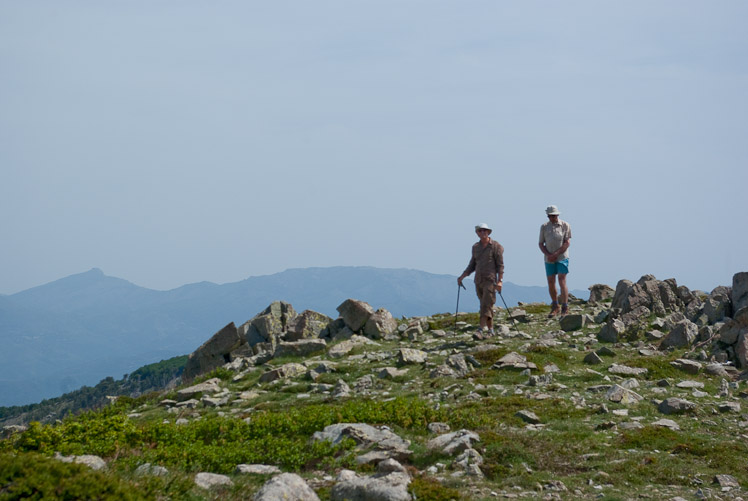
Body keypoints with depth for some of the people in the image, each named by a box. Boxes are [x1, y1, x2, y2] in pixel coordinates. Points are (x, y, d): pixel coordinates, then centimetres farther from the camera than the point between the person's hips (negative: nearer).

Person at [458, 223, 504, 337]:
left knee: (486, 305, -15)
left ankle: (481, 330, -25)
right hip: (478, 281, 6)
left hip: (490, 280, -6)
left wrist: (500, 281, -14)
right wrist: (462, 276, 9)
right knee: (485, 306, 9)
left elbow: (500, 265, -5)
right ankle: (490, 330, 17)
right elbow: (472, 265, 21)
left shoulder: (496, 246, -1)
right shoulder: (475, 247, 14)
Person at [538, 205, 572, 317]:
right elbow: (541, 243, 8)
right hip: (549, 260, 3)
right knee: (551, 283, 6)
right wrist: (548, 255, -9)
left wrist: (556, 254, -15)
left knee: (562, 282, -11)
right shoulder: (544, 227, 7)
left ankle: (565, 308, -8)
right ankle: (554, 307, 23)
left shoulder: (565, 225, -2)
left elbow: (567, 243, -8)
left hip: (562, 258, -3)